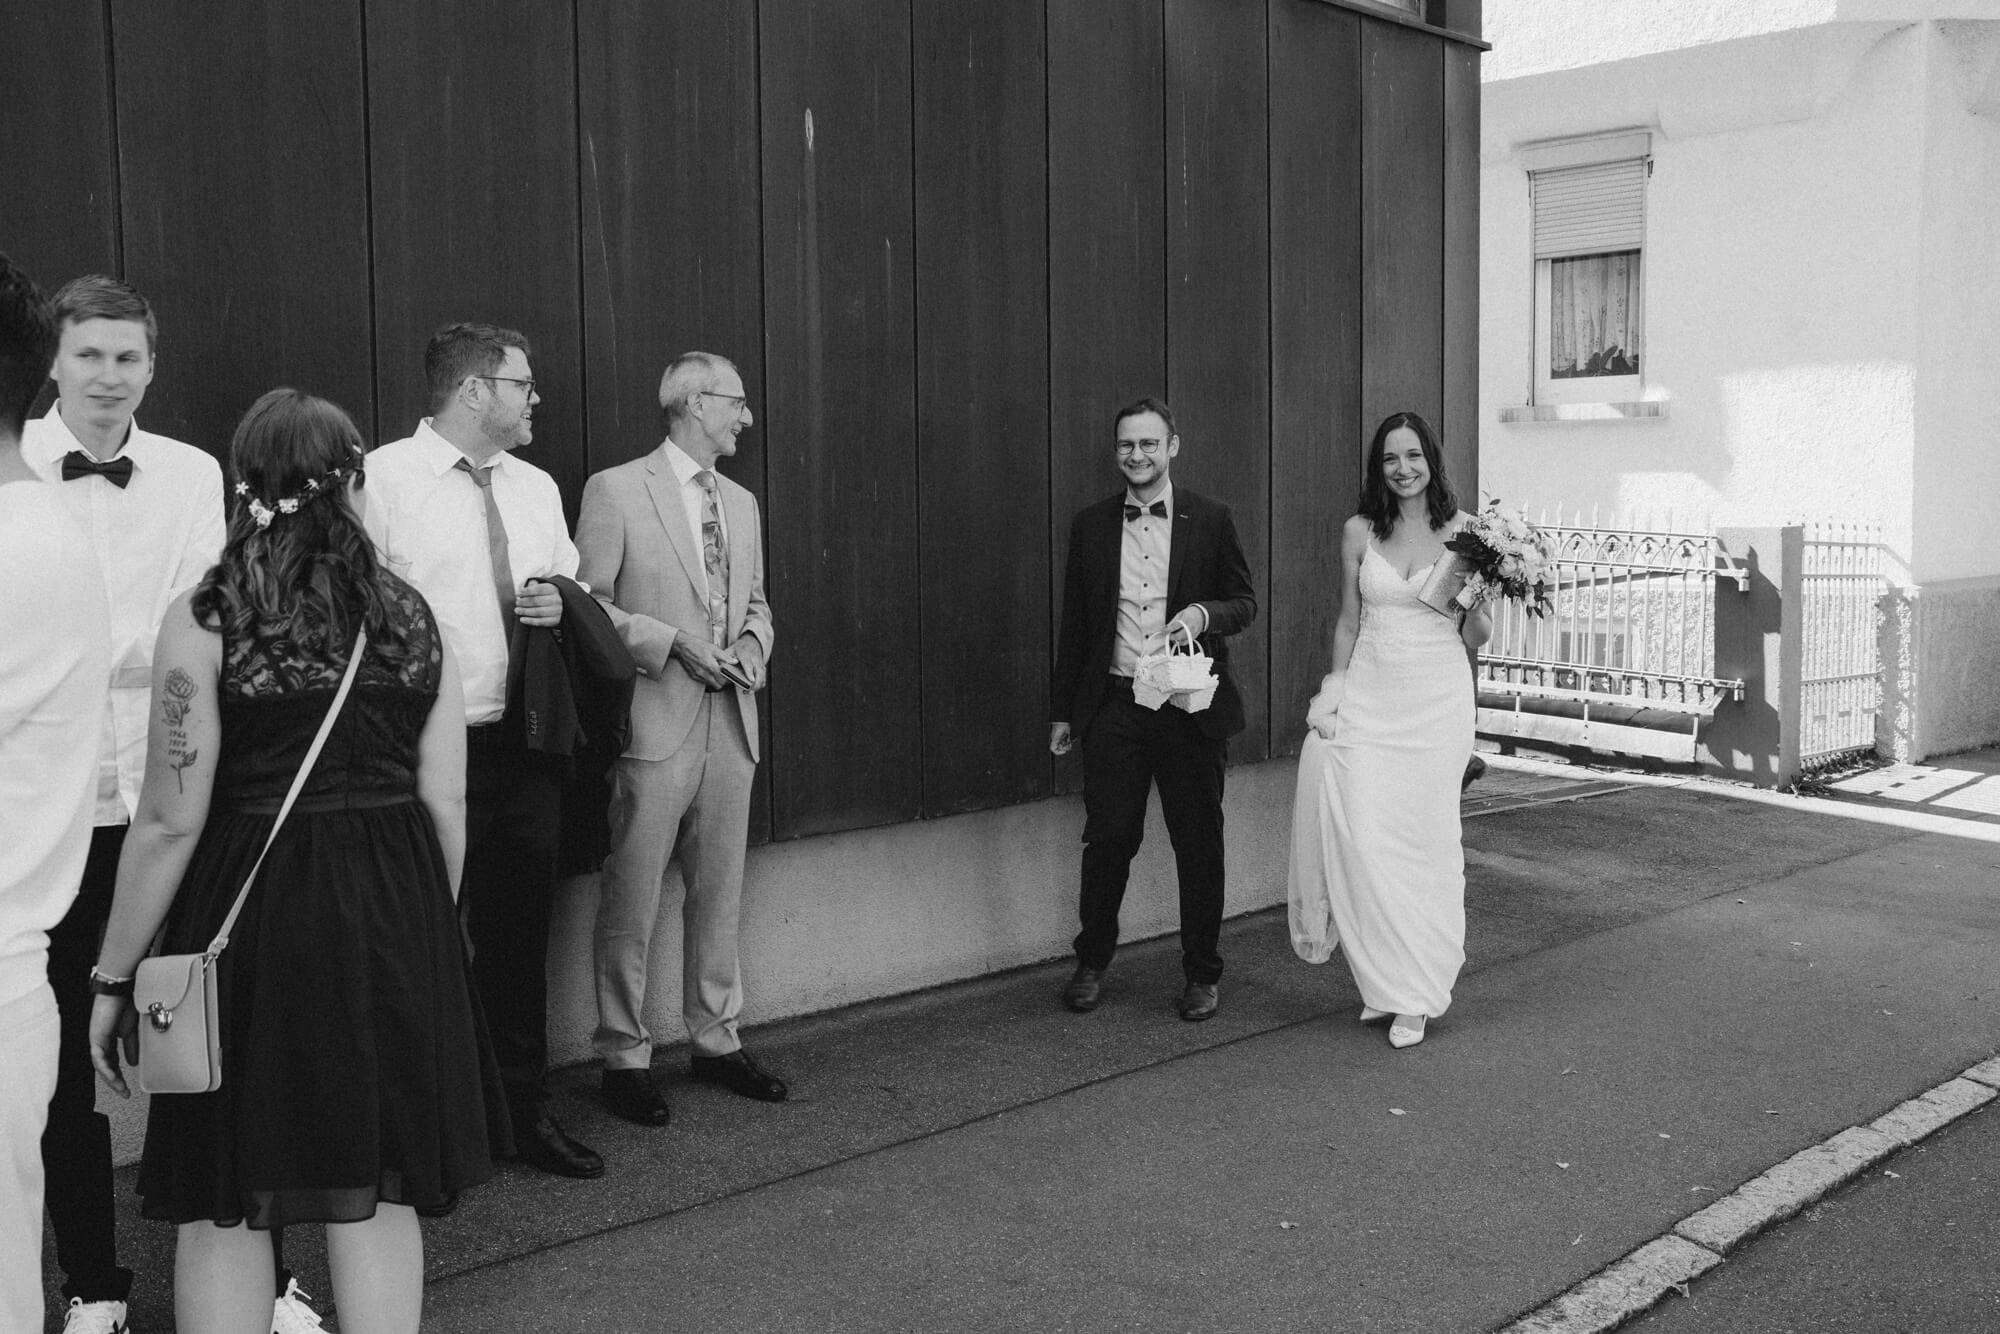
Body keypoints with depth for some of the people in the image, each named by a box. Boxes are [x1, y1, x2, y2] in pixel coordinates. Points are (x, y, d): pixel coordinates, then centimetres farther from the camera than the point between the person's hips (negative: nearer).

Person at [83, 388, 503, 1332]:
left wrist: (112, 978, 1)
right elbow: (446, 804, 4)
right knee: (376, 1197, 14)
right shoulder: (410, 616, 3)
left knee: (225, 1206, 11)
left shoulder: (203, 619, -7)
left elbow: (172, 821, -9)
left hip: (251, 910, -3)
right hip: (393, 913, 3)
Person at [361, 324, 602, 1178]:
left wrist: (562, 603, -1)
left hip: (526, 746, 6)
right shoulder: (383, 480, -8)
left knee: (519, 936, 15)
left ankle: (525, 1108, 28)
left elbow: (574, 588, 23)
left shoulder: (538, 488, 13)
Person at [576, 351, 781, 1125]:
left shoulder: (741, 503, 15)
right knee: (632, 901, 1)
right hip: (655, 724, -6)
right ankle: (625, 1057, 12)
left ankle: (715, 1039, 25)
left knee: (720, 892, 12)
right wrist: (672, 643, -16)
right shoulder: (616, 491, -4)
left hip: (732, 721, 6)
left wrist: (752, 646, 1)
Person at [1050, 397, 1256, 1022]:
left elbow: (1245, 602, 6)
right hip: (1114, 706, 1)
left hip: (1191, 706, -1)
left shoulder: (1210, 520, 2)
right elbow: (1074, 621, 11)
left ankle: (1202, 975, 21)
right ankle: (1091, 964, 22)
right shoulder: (1091, 525, 7)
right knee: (1107, 838, 4)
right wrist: (1063, 710, 10)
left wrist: (1203, 613, -17)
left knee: (1199, 844, 6)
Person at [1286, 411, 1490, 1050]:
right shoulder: (1359, 533, 5)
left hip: (1435, 702, -1)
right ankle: (1386, 980, 12)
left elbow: (1475, 638, 4)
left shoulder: (1463, 532, 0)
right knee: (1362, 838, -6)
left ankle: (1413, 995, 13)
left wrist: (1478, 596, -15)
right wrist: (1334, 694, 6)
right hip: (1368, 699, 2)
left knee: (1424, 841, 0)